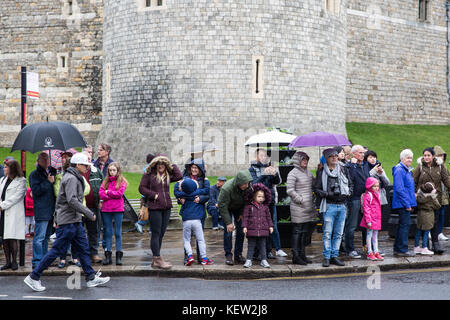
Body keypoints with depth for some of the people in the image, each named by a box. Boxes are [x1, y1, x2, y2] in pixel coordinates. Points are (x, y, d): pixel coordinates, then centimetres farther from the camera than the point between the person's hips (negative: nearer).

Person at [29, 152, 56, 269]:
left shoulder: (52, 172, 18)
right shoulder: (34, 175, -3)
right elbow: (35, 190, -15)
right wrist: (48, 182, -15)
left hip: (51, 210, 7)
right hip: (41, 211, -7)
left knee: (46, 236, 14)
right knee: (39, 236, -10)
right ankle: (37, 261, -8)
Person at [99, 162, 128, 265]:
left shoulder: (122, 181, 2)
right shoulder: (105, 181, 11)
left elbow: (120, 193, -11)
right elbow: (101, 194, -1)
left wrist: (108, 192, -4)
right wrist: (113, 195, -10)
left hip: (118, 210, -3)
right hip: (106, 209, 3)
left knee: (118, 233, 1)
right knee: (107, 232, 6)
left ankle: (119, 256, 5)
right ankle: (108, 256, 10)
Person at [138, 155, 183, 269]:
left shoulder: (168, 175, 12)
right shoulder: (149, 174, -1)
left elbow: (179, 176, -3)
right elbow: (142, 188, -3)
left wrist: (172, 165, 5)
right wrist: (153, 195, -11)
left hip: (166, 208, 6)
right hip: (154, 208, -6)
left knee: (161, 234, 9)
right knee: (156, 233, -4)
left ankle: (155, 260, 15)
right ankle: (158, 259, -3)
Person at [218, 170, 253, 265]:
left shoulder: (248, 187, -25)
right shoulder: (226, 188, -38)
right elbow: (222, 206, -29)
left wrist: (242, 213, -7)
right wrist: (228, 222, -27)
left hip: (239, 208, 4)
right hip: (227, 208, -4)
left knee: (241, 231, -1)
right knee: (228, 230, -12)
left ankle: (238, 254, 9)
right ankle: (228, 255, -5)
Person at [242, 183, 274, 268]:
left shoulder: (265, 207, 11)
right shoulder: (249, 207, 1)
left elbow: (268, 217, 16)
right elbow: (245, 217, -1)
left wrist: (270, 226, 9)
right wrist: (244, 226, -9)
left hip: (263, 230, 3)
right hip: (252, 230, -2)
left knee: (262, 246, 6)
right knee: (251, 246, 2)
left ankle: (264, 260, 12)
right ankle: (249, 260, 7)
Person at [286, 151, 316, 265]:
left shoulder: (308, 172, 15)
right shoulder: (293, 173, -9)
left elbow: (315, 184, 27)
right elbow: (290, 191, -15)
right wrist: (301, 200, -14)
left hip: (309, 207, 8)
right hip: (298, 208, -8)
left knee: (306, 231, 11)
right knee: (297, 231, -4)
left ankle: (302, 255, 20)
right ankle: (296, 257, 1)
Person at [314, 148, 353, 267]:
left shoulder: (344, 170, 12)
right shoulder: (322, 172, 2)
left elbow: (350, 184, 20)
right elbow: (316, 189, 2)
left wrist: (348, 193, 1)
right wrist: (327, 194, -14)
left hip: (342, 205, 4)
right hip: (329, 205, -4)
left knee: (338, 234, 7)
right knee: (327, 233, -6)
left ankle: (334, 256, 13)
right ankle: (326, 257, -1)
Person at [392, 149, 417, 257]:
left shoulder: (407, 170, 17)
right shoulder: (399, 170, -14)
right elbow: (399, 189, -20)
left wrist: (411, 203, 20)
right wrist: (407, 204, -20)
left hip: (407, 203, 10)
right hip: (403, 203, -10)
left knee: (402, 225, 13)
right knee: (405, 225, -8)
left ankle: (397, 249, 19)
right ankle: (402, 250, -5)